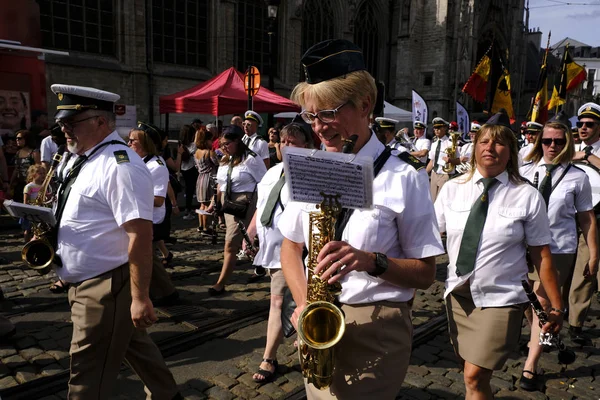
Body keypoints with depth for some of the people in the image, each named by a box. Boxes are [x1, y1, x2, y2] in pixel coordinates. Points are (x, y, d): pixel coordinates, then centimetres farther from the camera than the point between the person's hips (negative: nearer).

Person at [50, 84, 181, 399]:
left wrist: (140, 297, -25)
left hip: (106, 287, -10)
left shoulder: (120, 165, -22)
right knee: (132, 344, 24)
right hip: (86, 282, 10)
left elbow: (140, 235, -26)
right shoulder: (82, 159, 9)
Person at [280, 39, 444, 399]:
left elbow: (425, 273, -6)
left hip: (376, 330, -4)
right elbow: (290, 247, 11)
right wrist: (304, 302, -6)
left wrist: (371, 260, -25)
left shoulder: (403, 177, -11)